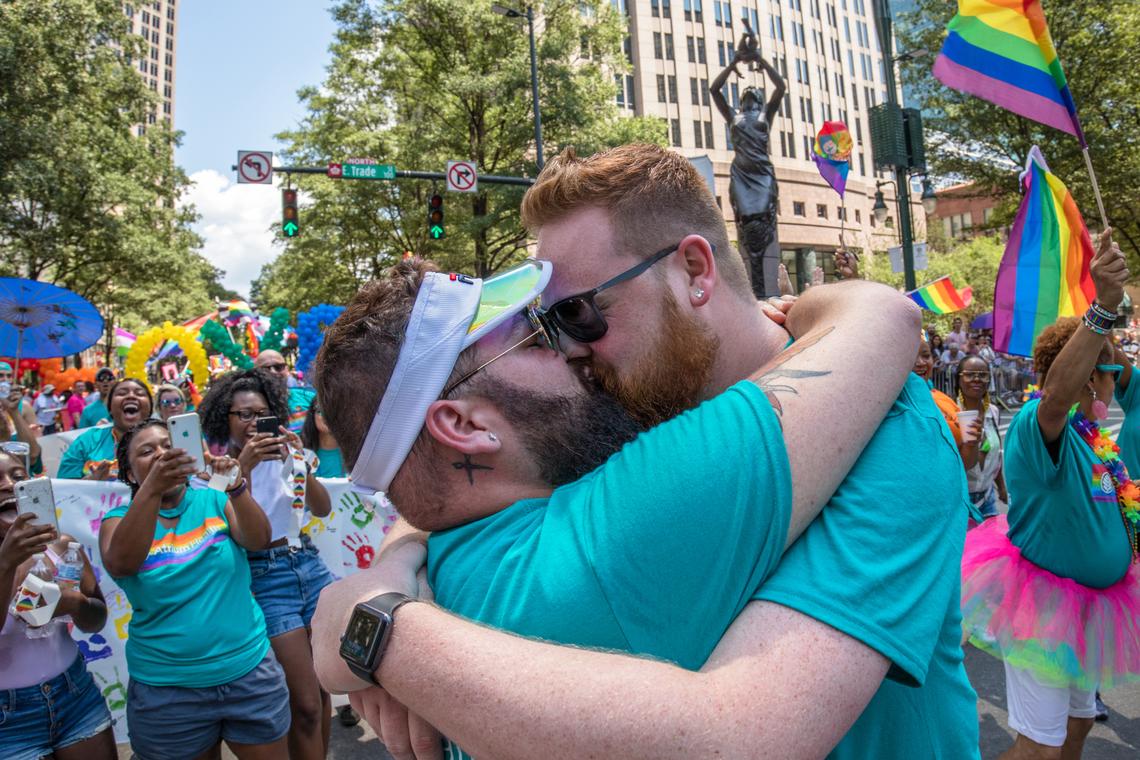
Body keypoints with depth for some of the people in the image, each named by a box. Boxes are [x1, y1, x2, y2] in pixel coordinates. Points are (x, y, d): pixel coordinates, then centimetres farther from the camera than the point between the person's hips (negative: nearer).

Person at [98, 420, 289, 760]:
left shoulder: (214, 501, 1)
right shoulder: (121, 519, -1)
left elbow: (258, 540, -16)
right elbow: (121, 563, -23)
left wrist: (236, 488, -33)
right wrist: (152, 488, -37)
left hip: (250, 672, 1)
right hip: (167, 688, -1)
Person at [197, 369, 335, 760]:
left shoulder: (284, 454, 8)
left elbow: (322, 509, -1)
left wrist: (300, 463, -16)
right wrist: (243, 467, -23)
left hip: (309, 565, 4)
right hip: (264, 579, -4)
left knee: (322, 690, 11)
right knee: (306, 703, -3)